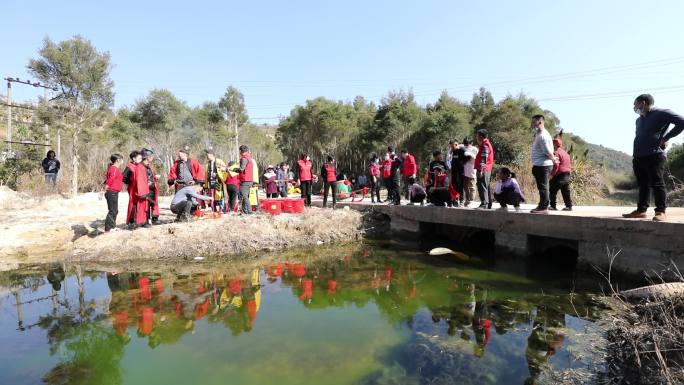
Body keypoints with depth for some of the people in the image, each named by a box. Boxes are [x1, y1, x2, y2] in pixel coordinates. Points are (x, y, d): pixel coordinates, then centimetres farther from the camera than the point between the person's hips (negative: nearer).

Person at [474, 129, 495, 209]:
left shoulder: (485, 145, -12)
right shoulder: (486, 144, 21)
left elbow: (484, 159, -20)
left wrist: (481, 169, -24)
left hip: (483, 170, -11)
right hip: (487, 170, 11)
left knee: (482, 187, -12)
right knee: (486, 188, 15)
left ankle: (484, 204, -15)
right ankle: (488, 204, 21)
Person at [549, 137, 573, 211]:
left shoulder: (556, 153, -11)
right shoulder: (566, 153, 19)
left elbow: (556, 165, -21)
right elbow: (570, 165, 21)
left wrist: (552, 174, -15)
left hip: (559, 175, -9)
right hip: (567, 175, 9)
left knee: (552, 190, -1)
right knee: (566, 191, 10)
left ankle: (553, 206, -1)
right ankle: (569, 206, 9)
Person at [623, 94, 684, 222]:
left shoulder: (661, 114, -1)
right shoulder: (639, 120, 22)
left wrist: (665, 138, -8)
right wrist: (635, 155, 15)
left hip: (654, 156, -7)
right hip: (638, 157, 8)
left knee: (657, 184, -7)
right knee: (643, 184, 9)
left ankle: (661, 212, -5)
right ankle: (641, 210, 11)